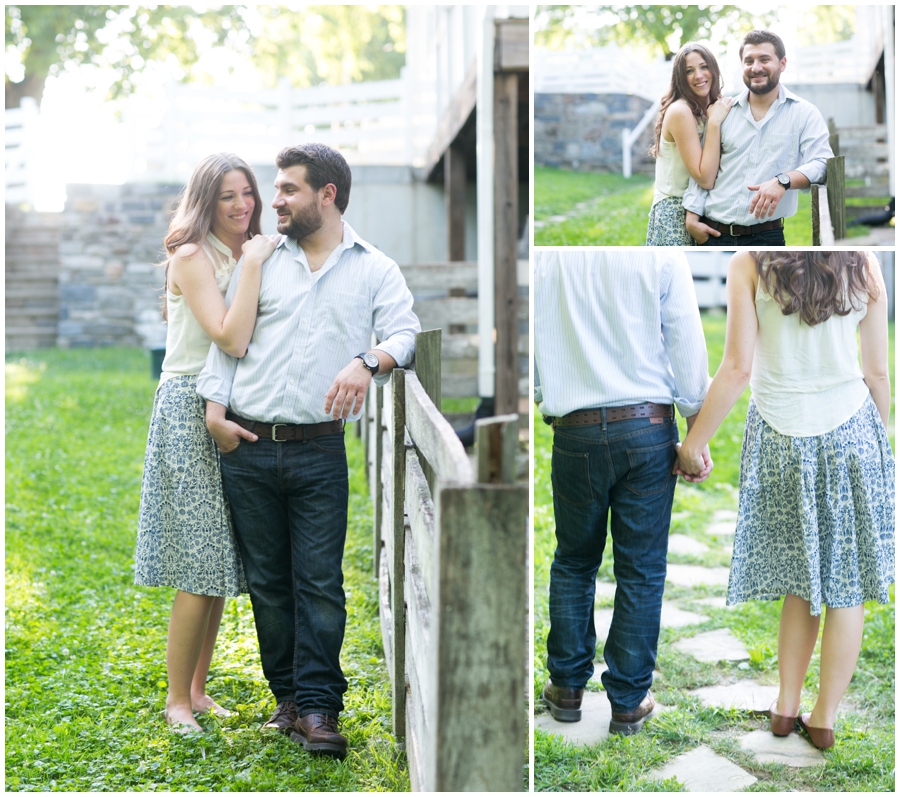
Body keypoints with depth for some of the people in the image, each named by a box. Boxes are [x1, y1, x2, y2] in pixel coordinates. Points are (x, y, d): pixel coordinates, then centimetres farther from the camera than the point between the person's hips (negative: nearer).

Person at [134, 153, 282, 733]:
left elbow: (251, 342, 13)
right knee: (200, 566, -6)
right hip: (191, 410, -7)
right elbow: (232, 338, -22)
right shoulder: (192, 257, -11)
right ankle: (177, 699, 8)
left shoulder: (249, 254, 14)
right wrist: (253, 265, -19)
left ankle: (198, 689, 21)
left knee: (220, 562, 10)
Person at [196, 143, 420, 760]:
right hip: (248, 448, 3)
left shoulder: (375, 269, 6)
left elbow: (404, 332, -5)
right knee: (267, 581, 8)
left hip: (319, 452, -2)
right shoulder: (261, 261, 12)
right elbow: (227, 336, 11)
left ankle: (317, 708, 3)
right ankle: (288, 695, 19)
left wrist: (367, 362, -25)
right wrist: (215, 407, -1)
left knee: (319, 584, -4)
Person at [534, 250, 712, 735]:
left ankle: (567, 688, 23)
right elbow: (687, 345, -4)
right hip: (647, 428, -1)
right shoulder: (661, 254, -6)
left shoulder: (542, 256, -4)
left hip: (575, 434, 1)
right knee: (640, 570, 7)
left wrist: (539, 400, 18)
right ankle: (628, 703, 14)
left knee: (573, 562, 17)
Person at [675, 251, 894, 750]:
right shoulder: (863, 266, -1)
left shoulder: (749, 265, -8)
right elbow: (877, 374, 2)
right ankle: (824, 718, 16)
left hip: (781, 438, 0)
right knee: (846, 586, 9)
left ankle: (786, 707, 21)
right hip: (852, 430, 1)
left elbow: (738, 368, -13)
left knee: (800, 580, 15)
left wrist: (693, 443, -5)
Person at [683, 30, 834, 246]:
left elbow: (822, 164, -11)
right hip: (714, 235, 3)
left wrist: (783, 181, -29)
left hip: (766, 237, -2)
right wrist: (692, 217, 0)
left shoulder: (805, 114, 2)